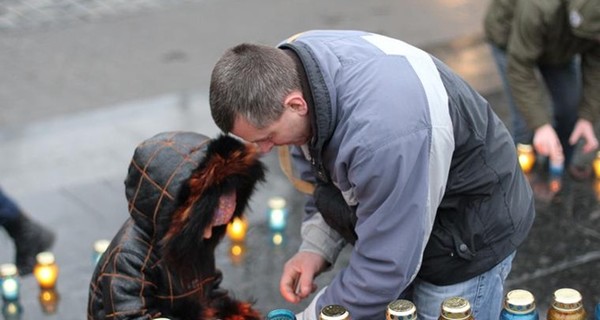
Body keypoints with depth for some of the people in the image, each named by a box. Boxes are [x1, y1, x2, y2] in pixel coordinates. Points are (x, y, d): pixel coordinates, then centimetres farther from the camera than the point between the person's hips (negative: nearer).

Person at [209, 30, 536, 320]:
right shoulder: (285, 66, -15)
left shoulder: (383, 130, -41)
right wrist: (315, 247, -10)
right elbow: (321, 172, 4)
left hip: (467, 233, -7)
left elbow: (385, 266, -31)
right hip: (390, 218, 7)